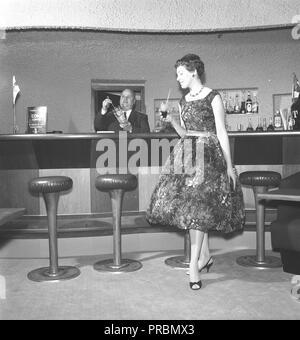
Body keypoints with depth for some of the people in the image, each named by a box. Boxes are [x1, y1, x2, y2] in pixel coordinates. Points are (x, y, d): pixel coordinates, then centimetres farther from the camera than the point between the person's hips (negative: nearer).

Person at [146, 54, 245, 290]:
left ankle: (194, 264, -3)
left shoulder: (213, 97, -3)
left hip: (209, 155, -6)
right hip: (186, 155, 6)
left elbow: (221, 133, -6)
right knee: (194, 207, 6)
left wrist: (229, 166, -8)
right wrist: (172, 120, 1)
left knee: (197, 206, -10)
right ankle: (205, 255, 22)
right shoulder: (184, 101, 15)